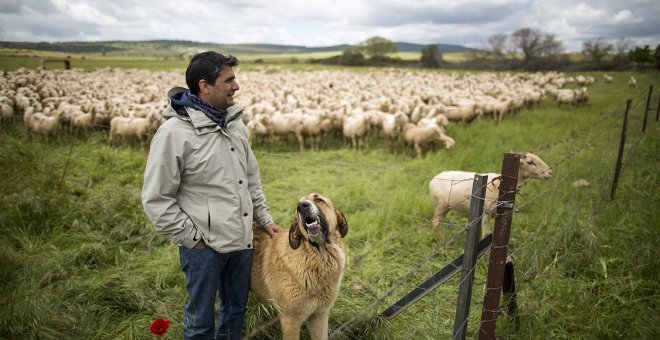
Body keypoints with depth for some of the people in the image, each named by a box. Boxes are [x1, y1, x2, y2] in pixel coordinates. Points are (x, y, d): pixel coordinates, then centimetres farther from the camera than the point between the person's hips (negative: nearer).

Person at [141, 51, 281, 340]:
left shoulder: (235, 123, 4)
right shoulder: (174, 133, -17)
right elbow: (156, 200, -14)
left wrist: (264, 218, 12)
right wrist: (192, 238, -13)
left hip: (242, 240, 6)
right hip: (204, 246, -6)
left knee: (236, 309, 22)